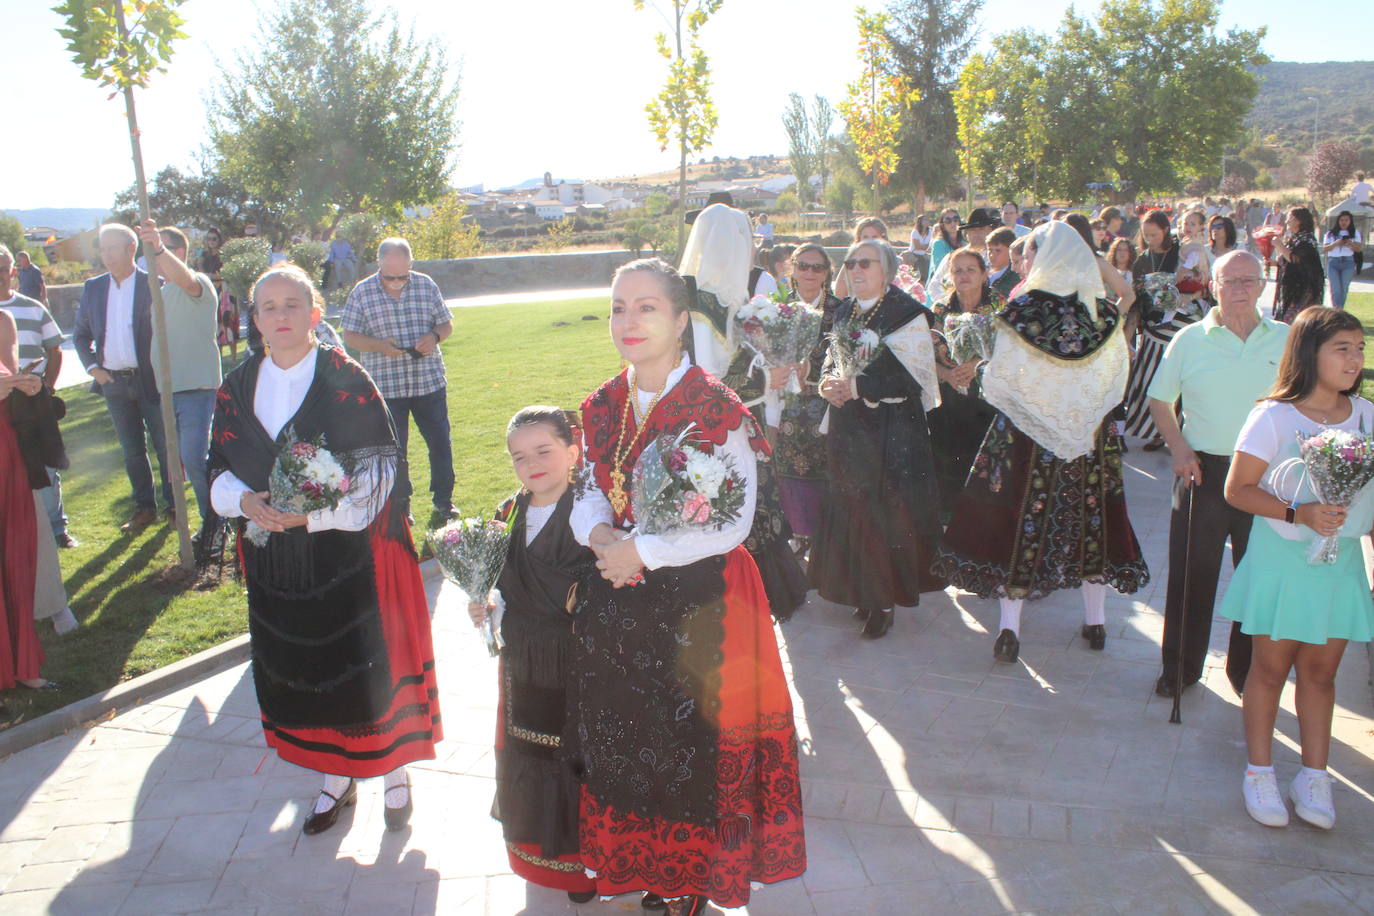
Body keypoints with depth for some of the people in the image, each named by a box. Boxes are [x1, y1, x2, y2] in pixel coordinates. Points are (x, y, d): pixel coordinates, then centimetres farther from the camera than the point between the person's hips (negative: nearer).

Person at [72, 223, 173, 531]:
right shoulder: (93, 288, 8)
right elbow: (81, 334, 15)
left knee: (165, 447, 3)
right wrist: (92, 367, 2)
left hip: (150, 380, -4)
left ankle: (173, 505, 17)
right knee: (132, 451, 11)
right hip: (113, 382, 4)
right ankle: (144, 508, 22)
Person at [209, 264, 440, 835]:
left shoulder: (347, 381, -8)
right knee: (301, 669, 12)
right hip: (277, 565, 4)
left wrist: (312, 513, -21)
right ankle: (337, 778, 32)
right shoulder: (237, 388, 5)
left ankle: (394, 771, 24)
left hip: (351, 554, -4)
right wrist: (247, 501, -14)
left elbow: (378, 468, -11)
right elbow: (221, 471, 9)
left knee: (370, 661, 2)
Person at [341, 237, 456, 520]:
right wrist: (379, 345, -19)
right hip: (385, 387, -1)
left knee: (440, 443, 7)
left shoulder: (426, 285, 2)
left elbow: (446, 323, 9)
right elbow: (349, 336, -1)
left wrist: (434, 336, -14)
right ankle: (400, 505, 23)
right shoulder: (362, 293, -3)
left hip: (429, 381, 2)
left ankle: (443, 502, 22)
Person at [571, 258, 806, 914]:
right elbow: (588, 494, 9)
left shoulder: (717, 410, -16)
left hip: (697, 604, -5)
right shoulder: (602, 407, 3)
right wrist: (600, 536, -13)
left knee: (690, 740, 7)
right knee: (623, 734, 17)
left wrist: (640, 551, -19)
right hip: (616, 602, 6)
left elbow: (732, 524, -18)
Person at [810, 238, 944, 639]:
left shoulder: (907, 314, -9)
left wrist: (857, 386, -20)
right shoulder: (844, 312, 12)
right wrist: (829, 382, -5)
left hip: (892, 430, -6)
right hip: (848, 427, 6)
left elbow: (913, 376, -15)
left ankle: (885, 599, 9)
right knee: (850, 507, 7)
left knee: (885, 511, -3)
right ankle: (860, 589, 21)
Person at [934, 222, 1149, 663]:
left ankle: (1010, 627, 6)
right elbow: (1118, 382, 2)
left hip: (1026, 437, -2)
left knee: (1019, 520, 6)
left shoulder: (1020, 312, -15)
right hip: (1091, 439, 3)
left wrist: (985, 375, 8)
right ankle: (1095, 619, 25)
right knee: (1090, 515, 15)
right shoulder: (1105, 314, -6)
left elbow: (997, 385, -12)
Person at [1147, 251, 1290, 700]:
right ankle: (1181, 666, 21)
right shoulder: (1190, 340, 1)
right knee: (1192, 574, 6)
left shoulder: (1286, 339, 2)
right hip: (1204, 470, -1)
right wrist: (1179, 448, -5)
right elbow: (1159, 400, 8)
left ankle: (1248, 671, 26)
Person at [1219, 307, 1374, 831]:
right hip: (1281, 559, -3)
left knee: (1320, 671, 12)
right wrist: (1297, 513, -21)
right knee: (1270, 668, 9)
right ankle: (1259, 772, 24)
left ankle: (1313, 777, 26)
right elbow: (1237, 489, -12)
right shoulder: (1274, 417, -11)